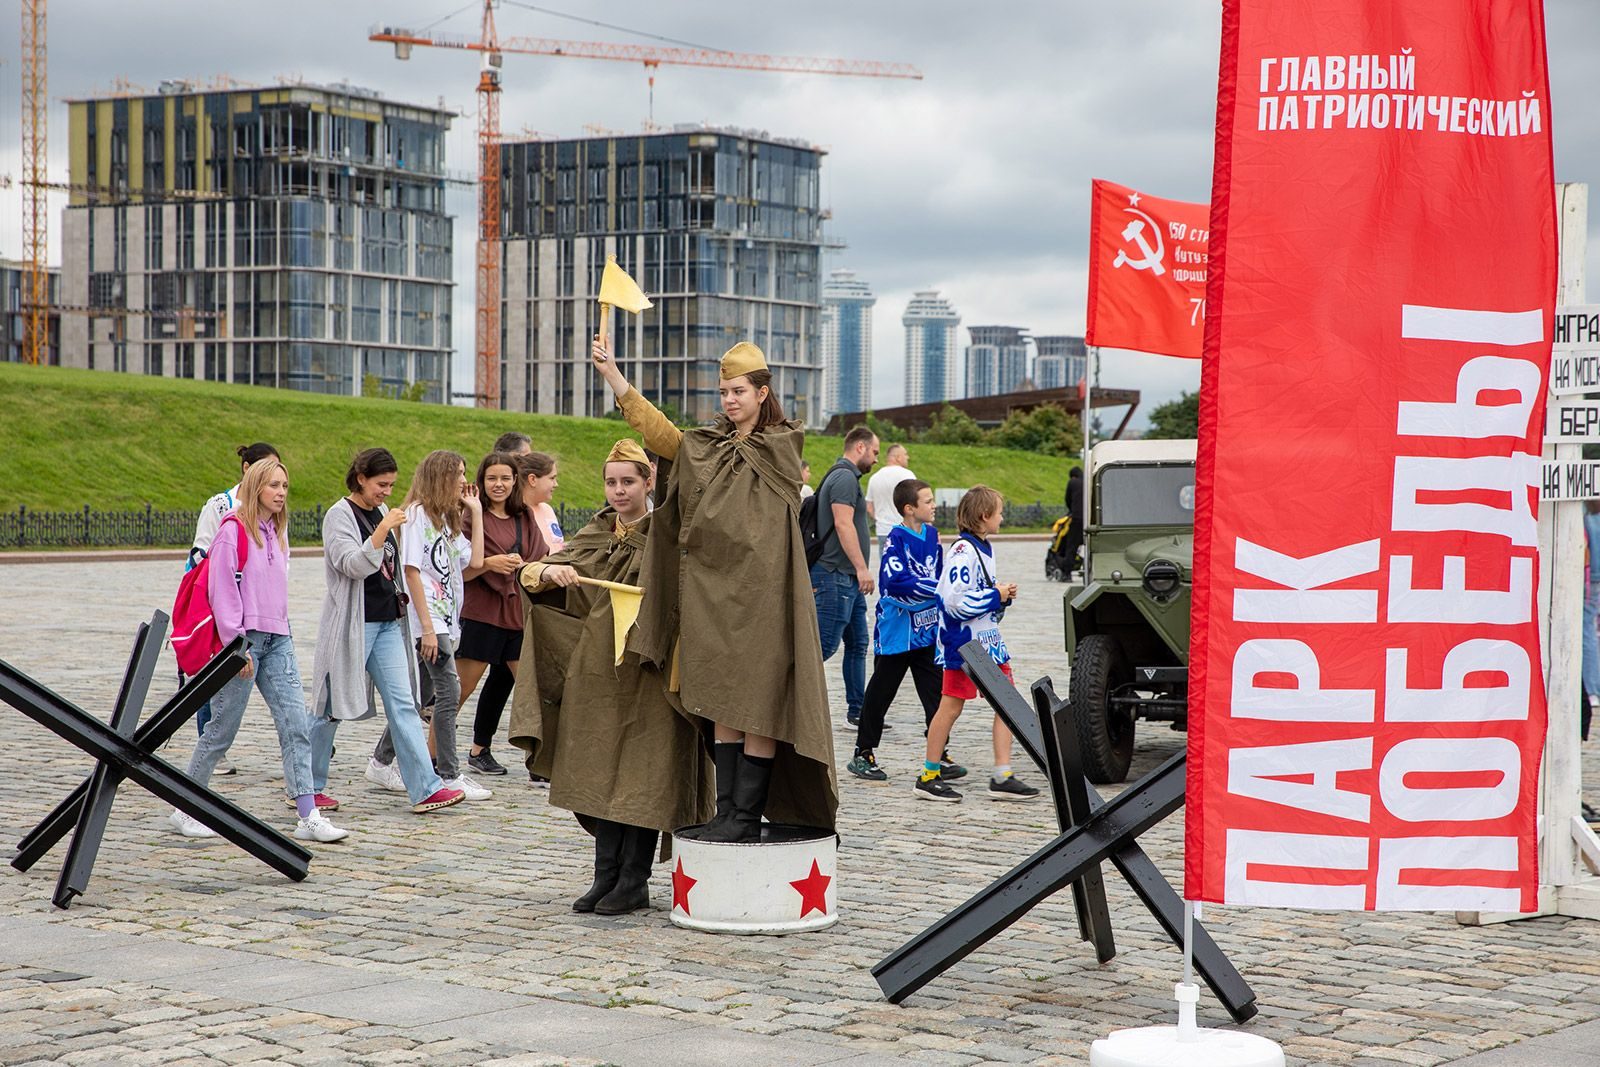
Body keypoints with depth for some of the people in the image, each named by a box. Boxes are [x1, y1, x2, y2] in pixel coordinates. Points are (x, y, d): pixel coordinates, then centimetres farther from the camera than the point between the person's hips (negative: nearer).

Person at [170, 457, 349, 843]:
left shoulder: (275, 533, 16)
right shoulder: (233, 529, -8)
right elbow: (222, 590, -13)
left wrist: (283, 631, 16)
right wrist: (236, 644, -16)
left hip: (276, 640, 7)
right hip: (243, 639, -7)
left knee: (296, 725, -3)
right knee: (221, 730, 0)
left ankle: (309, 817, -6)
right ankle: (185, 810, 15)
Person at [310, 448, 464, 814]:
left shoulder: (381, 514, 15)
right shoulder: (340, 515, -8)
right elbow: (352, 565, -22)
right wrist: (383, 530, -30)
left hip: (388, 622, 7)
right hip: (352, 624, -7)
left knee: (403, 704, -1)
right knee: (332, 709, 1)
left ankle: (425, 789, -7)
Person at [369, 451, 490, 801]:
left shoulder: (447, 519, 19)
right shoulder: (417, 513, -7)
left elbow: (475, 560, 11)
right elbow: (411, 571, -13)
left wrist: (476, 512, 13)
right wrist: (427, 627, -17)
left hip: (445, 621, 9)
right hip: (427, 619, -9)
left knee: (421, 695, 12)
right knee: (449, 690, -12)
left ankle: (382, 761, 23)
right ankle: (449, 776, -10)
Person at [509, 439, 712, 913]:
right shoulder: (593, 536, 12)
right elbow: (529, 575, 7)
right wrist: (550, 571, -14)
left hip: (648, 671, -5)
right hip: (597, 670, 5)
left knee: (641, 777, -2)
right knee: (599, 774, 7)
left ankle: (634, 883, 5)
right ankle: (606, 876, 14)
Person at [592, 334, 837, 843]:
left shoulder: (783, 446, 2)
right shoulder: (706, 447, 13)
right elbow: (656, 429, 1)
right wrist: (611, 374, -7)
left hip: (760, 593, -5)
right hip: (712, 591, 5)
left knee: (757, 705, -5)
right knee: (721, 705, 6)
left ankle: (747, 816, -2)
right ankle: (727, 811, 9)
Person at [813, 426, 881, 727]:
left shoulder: (844, 476, 20)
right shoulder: (845, 477, -12)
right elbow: (843, 525, -22)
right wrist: (861, 567, -23)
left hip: (848, 578, 11)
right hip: (837, 575, -11)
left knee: (857, 644, 10)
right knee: (825, 645, -10)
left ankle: (857, 709, 13)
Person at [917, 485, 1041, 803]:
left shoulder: (985, 548, 13)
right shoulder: (963, 551, -17)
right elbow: (956, 601, -24)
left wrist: (1003, 595, 5)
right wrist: (996, 595, -15)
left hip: (989, 639, 9)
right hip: (964, 642, -9)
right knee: (951, 706, -1)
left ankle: (1002, 778, 7)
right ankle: (929, 777, 8)